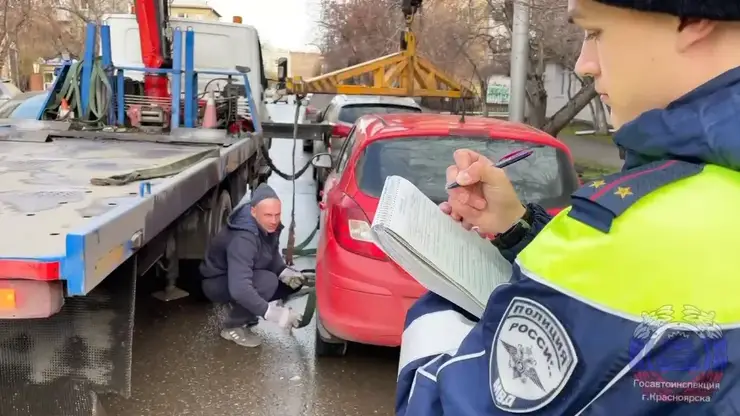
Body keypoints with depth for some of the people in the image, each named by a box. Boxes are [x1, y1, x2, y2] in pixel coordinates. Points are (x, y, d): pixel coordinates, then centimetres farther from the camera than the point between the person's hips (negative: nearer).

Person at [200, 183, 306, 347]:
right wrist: (271, 312, -49)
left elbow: (273, 256, 3)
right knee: (267, 281, -33)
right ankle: (233, 327, -12)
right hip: (217, 283, -8)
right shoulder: (242, 239, -38)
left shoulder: (269, 226, -14)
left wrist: (284, 272, -18)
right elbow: (239, 288, -45)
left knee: (294, 281, -6)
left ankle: (240, 308, 9)